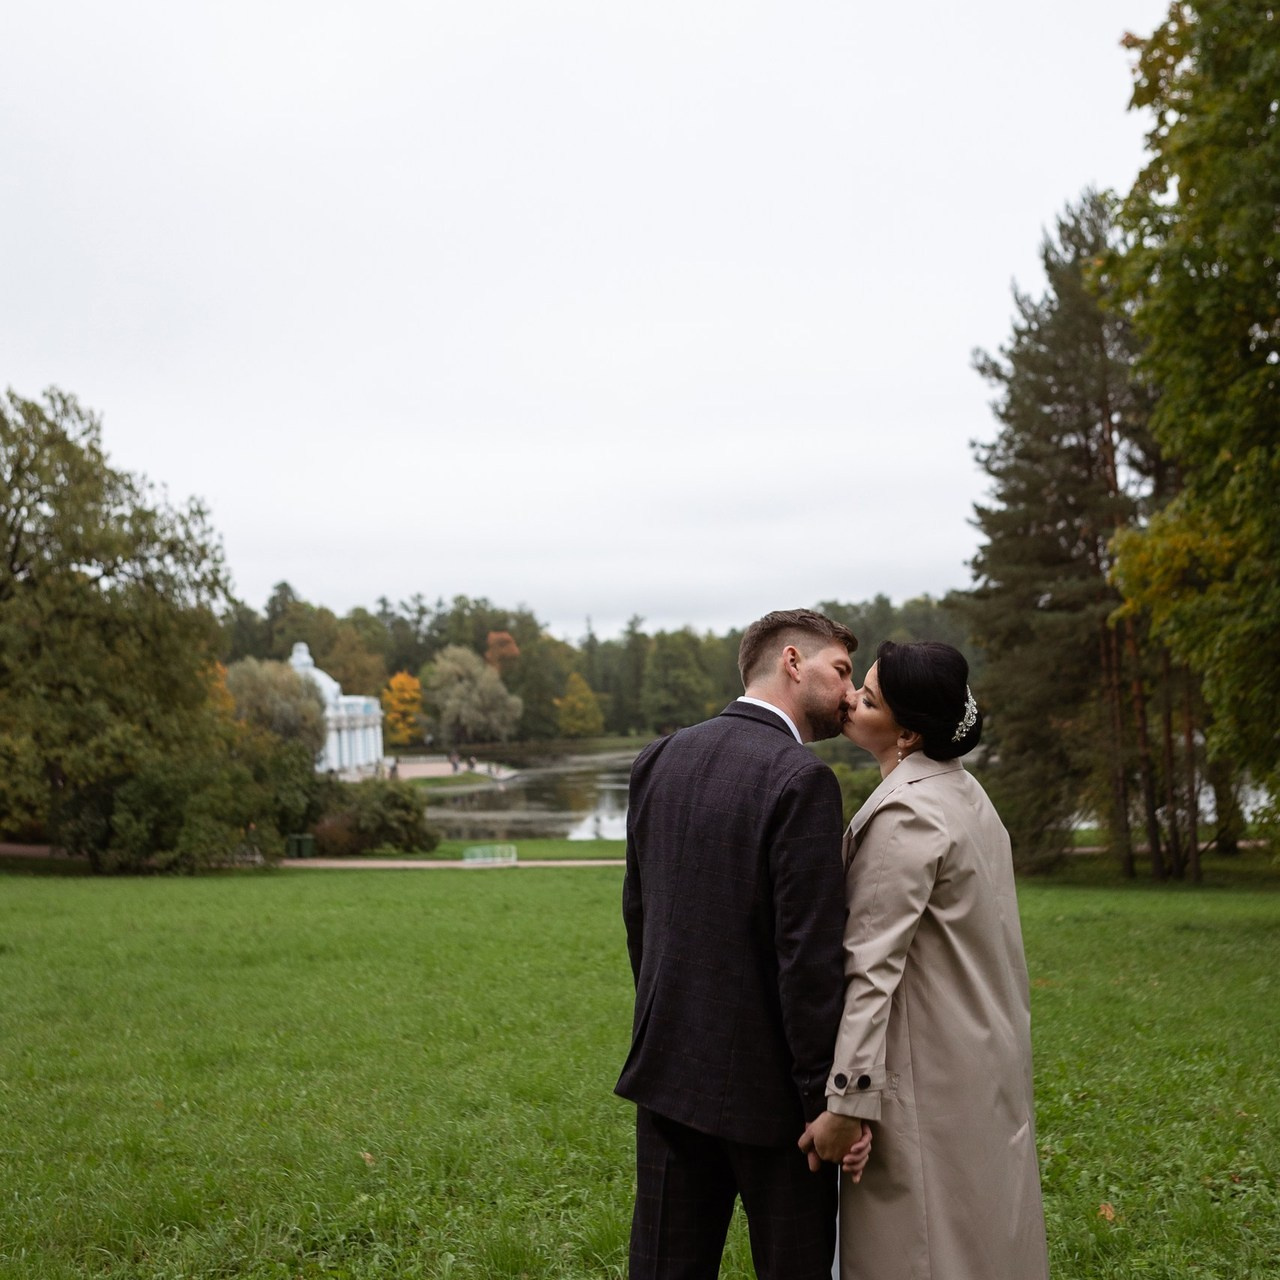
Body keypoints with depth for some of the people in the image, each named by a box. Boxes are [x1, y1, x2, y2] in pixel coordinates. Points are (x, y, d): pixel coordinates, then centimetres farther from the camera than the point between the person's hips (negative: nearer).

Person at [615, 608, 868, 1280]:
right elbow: (810, 954, -20)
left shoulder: (658, 760, 5)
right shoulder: (801, 780, -16)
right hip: (767, 1084, -6)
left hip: (669, 1069, 6)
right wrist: (829, 1099, -14)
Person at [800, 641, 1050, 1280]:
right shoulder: (964, 791, 9)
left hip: (931, 1078, -9)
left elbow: (873, 966, -23)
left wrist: (845, 1100, -22)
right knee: (984, 1227, 17)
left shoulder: (904, 815, -20)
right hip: (986, 1054, 9)